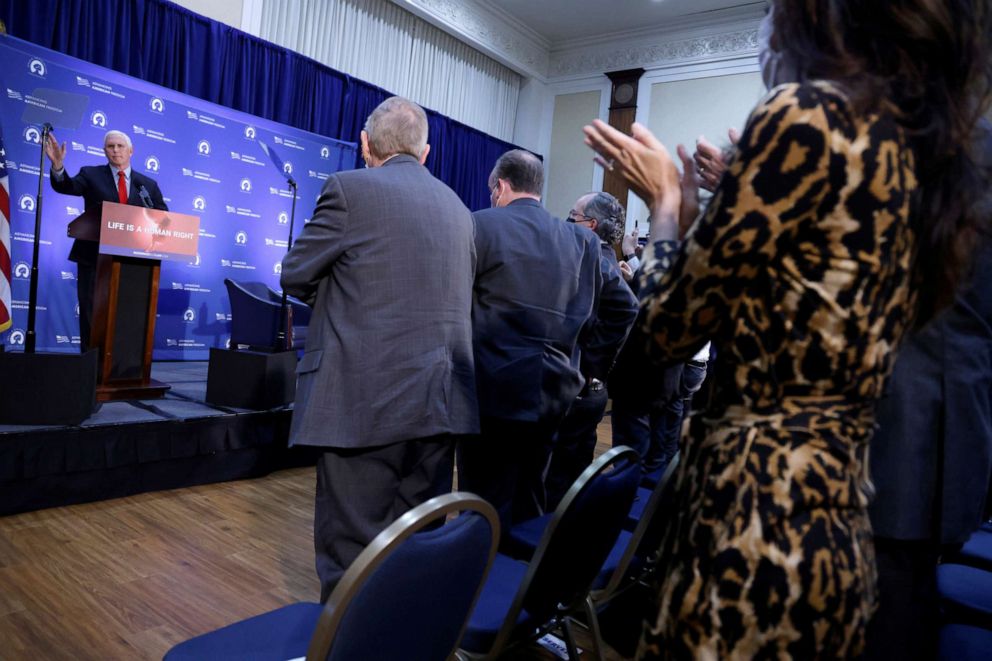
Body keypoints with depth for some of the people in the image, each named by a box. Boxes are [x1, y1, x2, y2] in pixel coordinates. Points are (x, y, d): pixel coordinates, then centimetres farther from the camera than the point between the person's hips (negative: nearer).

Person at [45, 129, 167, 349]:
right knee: (91, 313, 3)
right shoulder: (91, 175, 6)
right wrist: (57, 165, -31)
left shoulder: (148, 185, 9)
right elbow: (66, 186, -11)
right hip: (94, 257, -1)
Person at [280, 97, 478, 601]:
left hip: (366, 401, -6)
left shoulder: (350, 189, -4)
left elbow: (295, 277, 3)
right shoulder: (458, 209, 13)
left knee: (351, 555, 6)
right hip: (441, 402, 6)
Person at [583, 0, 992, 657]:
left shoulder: (809, 113, -16)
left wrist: (668, 202, 4)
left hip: (758, 513, -9)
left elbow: (670, 326, -12)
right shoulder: (934, 154, 9)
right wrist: (734, 193, 19)